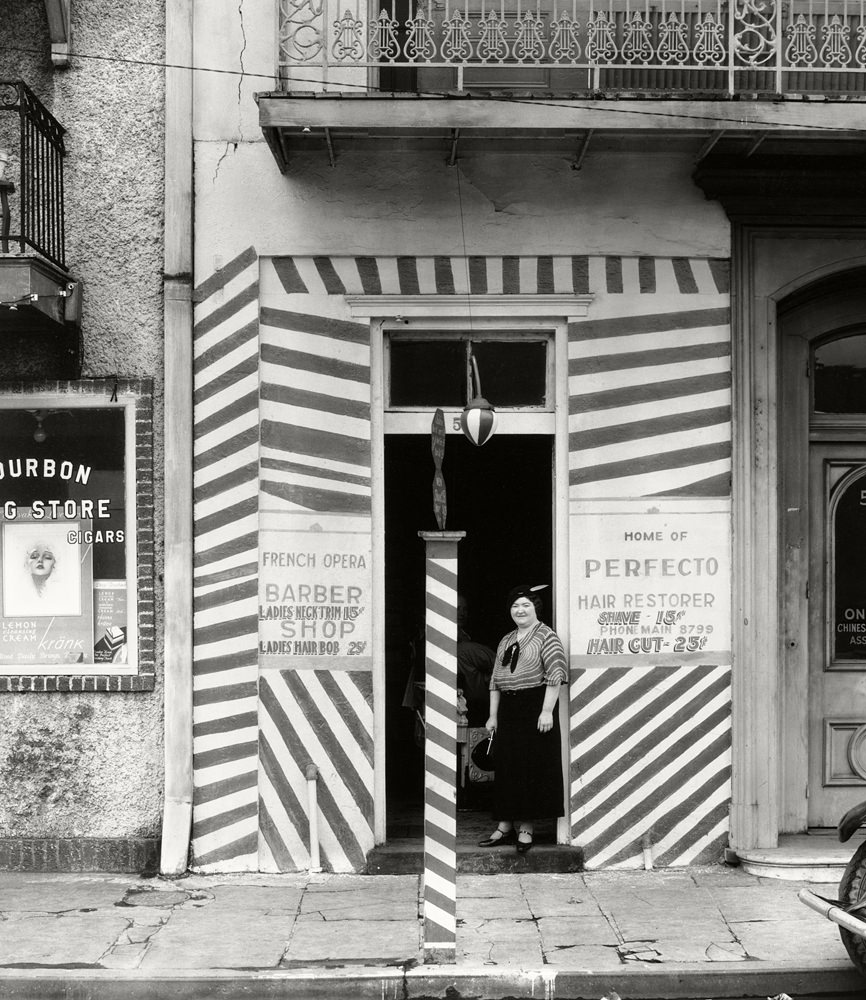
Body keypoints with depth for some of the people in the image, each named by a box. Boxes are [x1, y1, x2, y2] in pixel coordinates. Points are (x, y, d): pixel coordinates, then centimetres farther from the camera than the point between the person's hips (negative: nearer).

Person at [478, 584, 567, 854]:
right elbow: (495, 680, 17)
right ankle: (504, 827, 13)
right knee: (506, 768, 7)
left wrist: (547, 710, -19)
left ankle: (525, 829, 4)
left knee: (531, 768, -2)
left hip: (534, 707, -6)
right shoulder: (505, 641, 16)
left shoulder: (545, 635, -4)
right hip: (507, 709, 6)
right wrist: (493, 715, 11)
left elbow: (555, 674, -13)